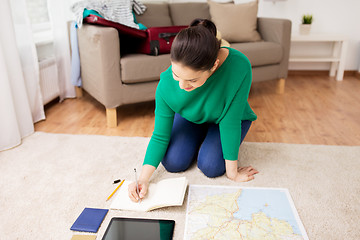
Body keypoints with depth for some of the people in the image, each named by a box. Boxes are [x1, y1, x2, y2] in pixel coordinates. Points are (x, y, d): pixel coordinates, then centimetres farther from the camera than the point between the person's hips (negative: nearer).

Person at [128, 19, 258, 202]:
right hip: (190, 117, 2)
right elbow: (160, 136, -21)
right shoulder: (167, 83, -32)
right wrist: (143, 178, -30)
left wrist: (232, 172, -23)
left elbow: (230, 123, -32)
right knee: (173, 163, -11)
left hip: (226, 118, -1)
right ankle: (200, 138, 18)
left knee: (210, 167, -19)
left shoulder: (239, 67, -41)